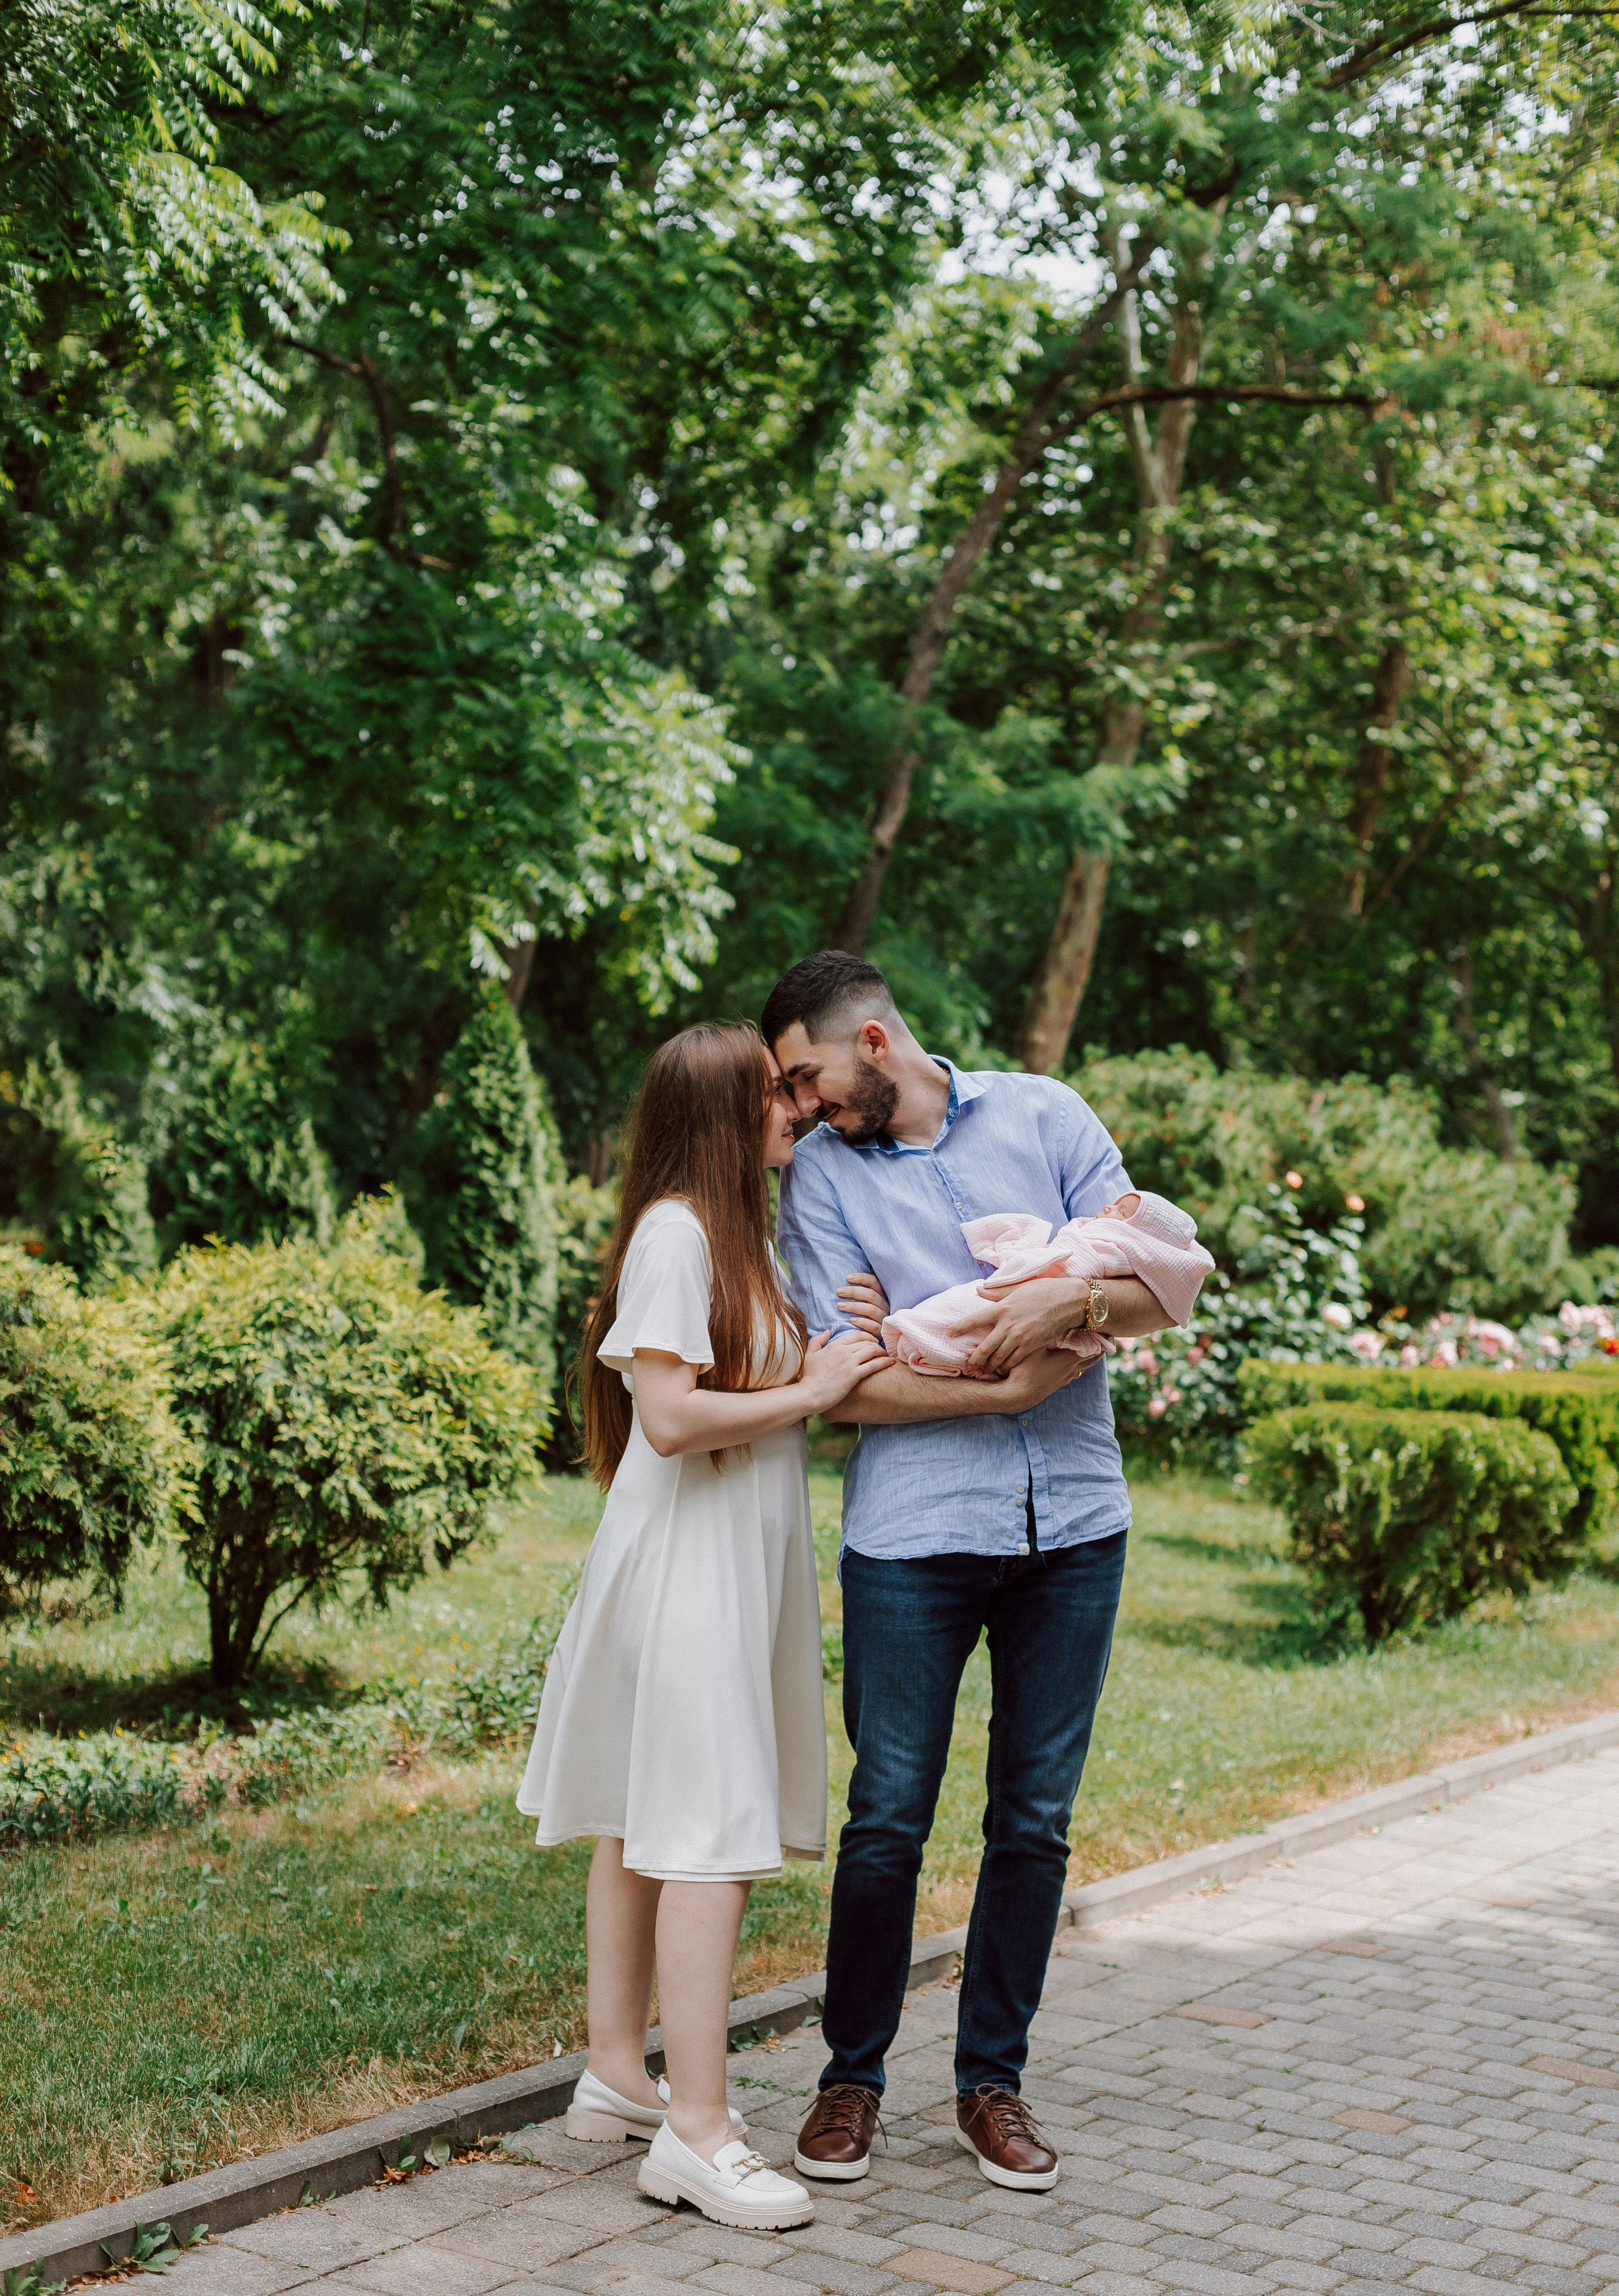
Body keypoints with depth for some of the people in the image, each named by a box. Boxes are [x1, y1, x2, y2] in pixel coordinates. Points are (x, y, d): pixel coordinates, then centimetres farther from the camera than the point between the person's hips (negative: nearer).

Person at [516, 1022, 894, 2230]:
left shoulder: (747, 1233, 16)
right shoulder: (675, 1233, -14)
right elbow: (673, 1416, -20)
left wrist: (841, 1364, 2)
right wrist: (811, 1392, -12)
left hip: (741, 1557, 10)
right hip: (686, 1557, -10)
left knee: (647, 1824, 15)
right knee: (710, 1835, -11)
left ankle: (618, 2077, 24)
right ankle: (697, 2131, -8)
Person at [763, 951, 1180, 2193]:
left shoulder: (1045, 1115, 5)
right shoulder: (820, 1171, 1)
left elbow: (1161, 1297, 3)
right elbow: (844, 1386, -7)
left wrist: (1077, 1298, -18)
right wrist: (1006, 1385, -16)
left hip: (1073, 1522, 2)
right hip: (914, 1530, -1)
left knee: (1036, 1818, 8)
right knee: (887, 1817, 0)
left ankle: (993, 2079, 22)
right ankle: (852, 2076, 18)